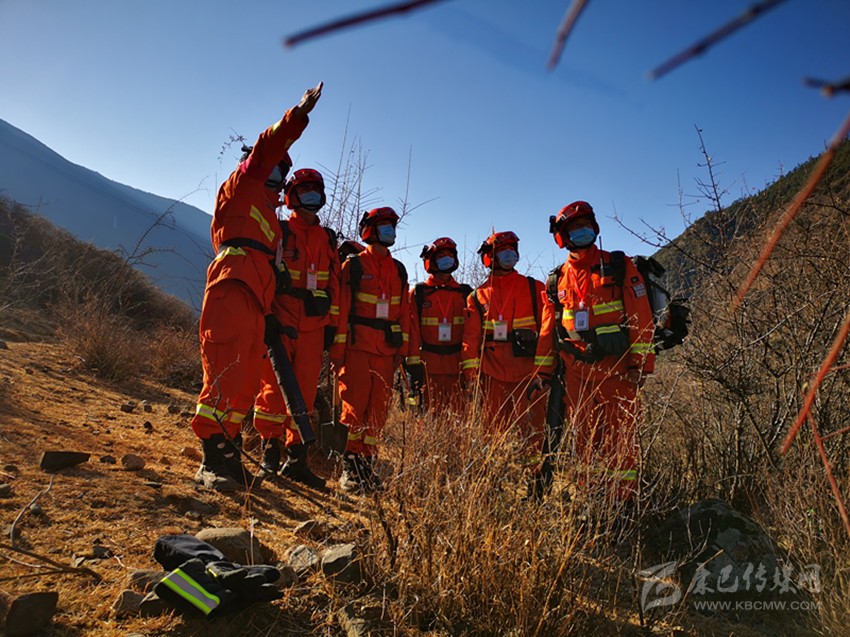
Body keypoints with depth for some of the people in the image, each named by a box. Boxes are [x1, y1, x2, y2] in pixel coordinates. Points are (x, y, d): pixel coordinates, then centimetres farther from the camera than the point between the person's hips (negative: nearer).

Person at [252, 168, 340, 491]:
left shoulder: (328, 239, 16)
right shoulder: (279, 232, 3)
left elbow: (333, 283, 17)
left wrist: (331, 322, 11)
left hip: (313, 327, 4)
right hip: (280, 322, -4)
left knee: (305, 391, 3)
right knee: (275, 385, -4)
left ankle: (296, 457, 11)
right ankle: (270, 450, 9)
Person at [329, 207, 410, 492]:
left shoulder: (398, 270, 15)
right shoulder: (353, 265, 0)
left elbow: (403, 311, 15)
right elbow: (341, 309, -4)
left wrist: (402, 348, 9)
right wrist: (337, 350, -9)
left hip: (386, 350, 5)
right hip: (357, 347, -4)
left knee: (378, 408, 5)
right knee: (354, 406, -4)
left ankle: (366, 462, 15)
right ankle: (350, 467, 4)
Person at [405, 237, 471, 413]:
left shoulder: (464, 293, 10)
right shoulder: (418, 293, 4)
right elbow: (413, 332, 0)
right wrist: (413, 364, -6)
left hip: (457, 364, 2)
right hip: (429, 364, -1)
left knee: (458, 411, 1)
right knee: (432, 411, 4)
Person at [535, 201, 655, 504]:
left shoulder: (619, 267, 2)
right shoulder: (557, 280, 12)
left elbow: (640, 317, -3)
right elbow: (548, 331, 15)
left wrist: (640, 362, -10)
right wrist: (542, 372, 12)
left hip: (616, 369, -4)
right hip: (576, 373, 4)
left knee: (619, 439, 0)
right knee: (584, 440, 9)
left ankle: (622, 501, 9)